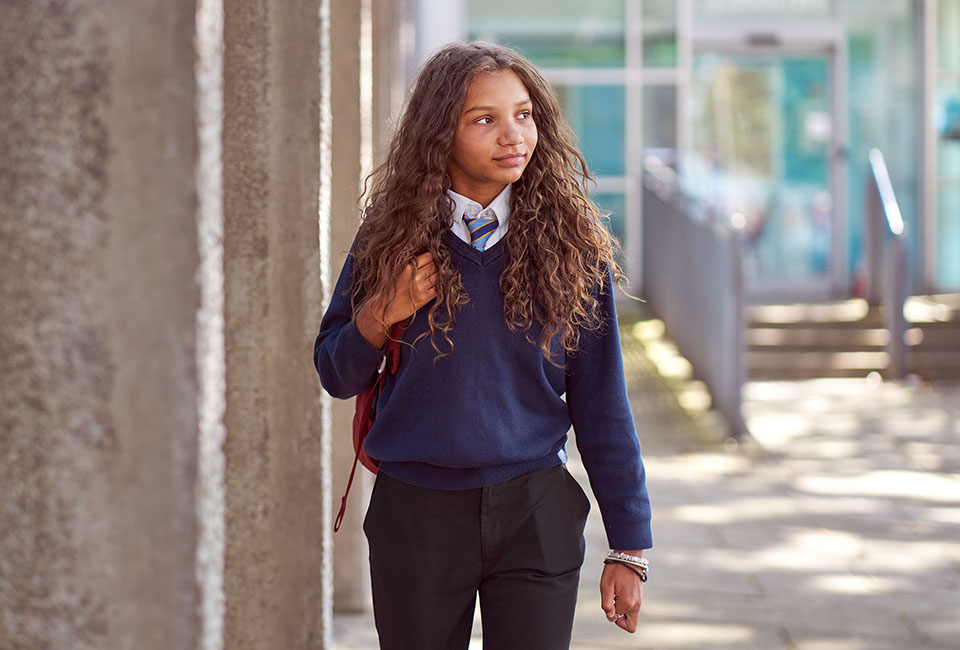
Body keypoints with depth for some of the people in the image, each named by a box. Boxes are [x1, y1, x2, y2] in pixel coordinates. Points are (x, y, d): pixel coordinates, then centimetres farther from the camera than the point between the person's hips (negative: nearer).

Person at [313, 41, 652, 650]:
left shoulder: (570, 241, 0)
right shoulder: (391, 234, 2)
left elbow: (600, 400, 2)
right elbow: (337, 378, 10)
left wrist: (629, 548, 1)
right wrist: (378, 318, -11)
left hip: (534, 513, -1)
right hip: (416, 512, 1)